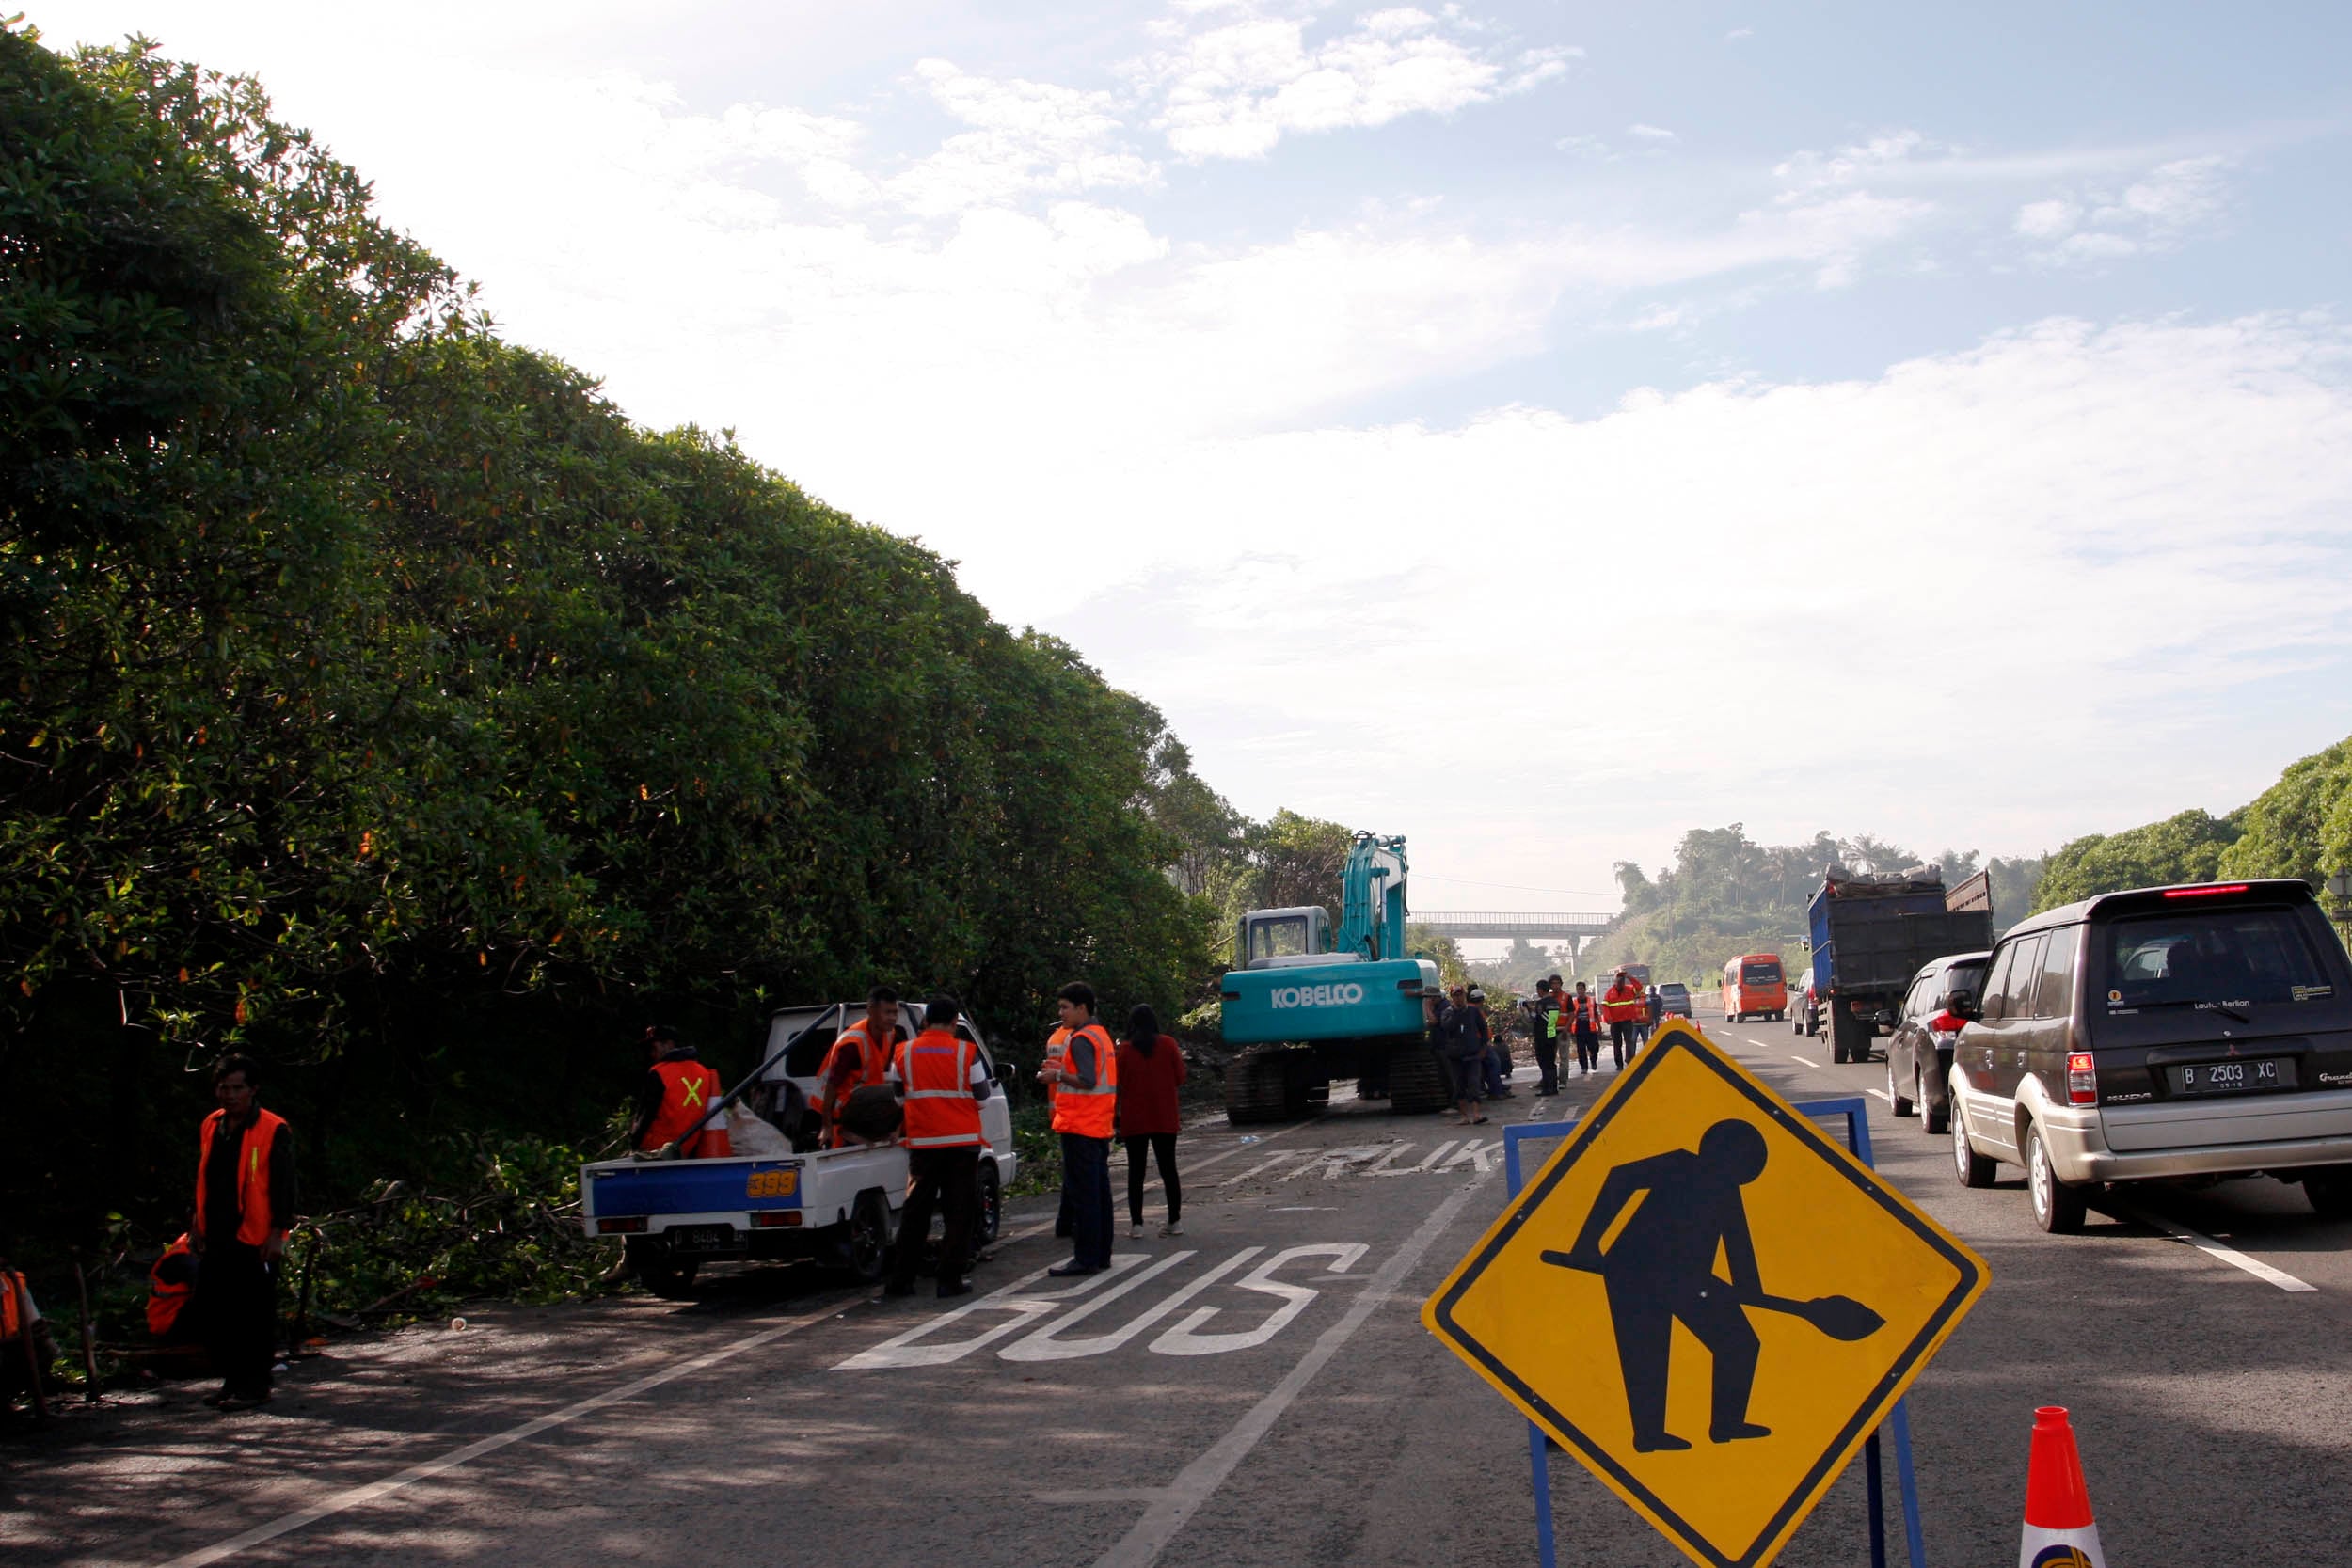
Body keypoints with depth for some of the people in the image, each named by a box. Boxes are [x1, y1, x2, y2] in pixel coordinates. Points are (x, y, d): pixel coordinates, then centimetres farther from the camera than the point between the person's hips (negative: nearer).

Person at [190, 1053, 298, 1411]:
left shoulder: (273, 1130, -9)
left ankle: (256, 1385, 6)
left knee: (256, 1315, -2)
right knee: (219, 1314, 10)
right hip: (218, 1240, 7)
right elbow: (201, 1180, 21)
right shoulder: (211, 1127, 12)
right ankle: (232, 1380, 20)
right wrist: (196, 1225, 18)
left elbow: (284, 1186, -9)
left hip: (255, 1241, -7)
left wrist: (278, 1233, -13)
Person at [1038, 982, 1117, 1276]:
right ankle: (1101, 1254, 17)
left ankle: (1085, 1258, -7)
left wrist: (1058, 1076, -13)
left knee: (1082, 1193, -8)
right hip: (1100, 1127, 10)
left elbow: (1087, 1081, -24)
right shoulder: (1101, 1035, 17)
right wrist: (1063, 1069, 15)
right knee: (1099, 1191, 12)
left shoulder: (1081, 1039, -14)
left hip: (1079, 1129, -10)